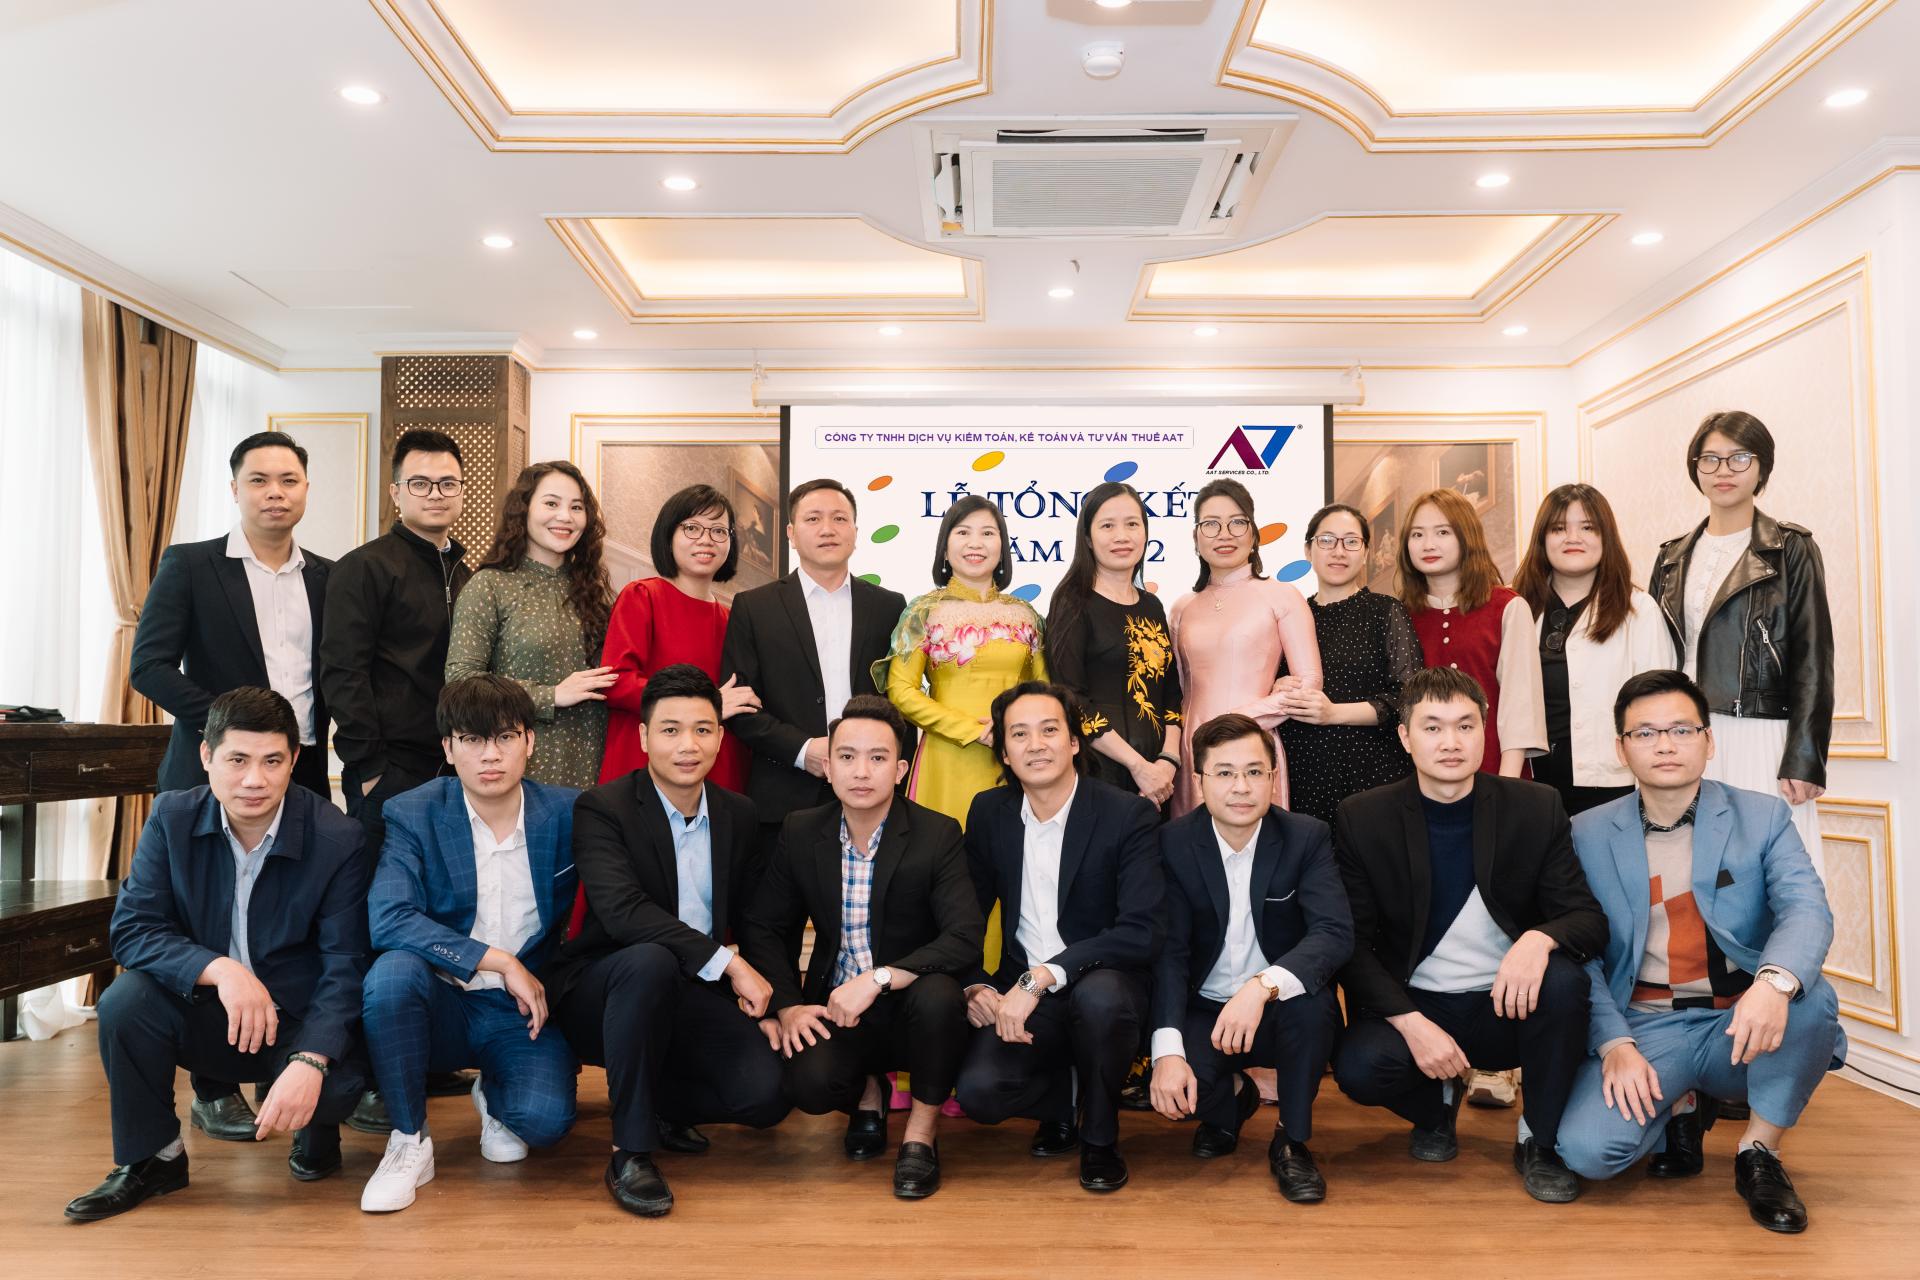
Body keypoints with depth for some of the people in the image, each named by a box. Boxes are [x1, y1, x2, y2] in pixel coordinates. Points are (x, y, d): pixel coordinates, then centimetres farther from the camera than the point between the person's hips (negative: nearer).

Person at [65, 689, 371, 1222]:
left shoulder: (339, 840, -17)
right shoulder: (173, 818, -7)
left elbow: (344, 967, -18)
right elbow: (131, 928, -13)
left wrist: (310, 1061, -34)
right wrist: (219, 970, -32)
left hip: (298, 1022, -3)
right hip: (203, 1016, 3)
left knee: (339, 1085, -32)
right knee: (126, 998, -26)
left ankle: (316, 1128, 10)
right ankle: (151, 1159, -2)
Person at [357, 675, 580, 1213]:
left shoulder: (567, 814, -3)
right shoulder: (412, 815, -7)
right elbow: (387, 919, -22)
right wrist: (498, 961, -25)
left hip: (524, 1008, 0)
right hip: (443, 1003, 0)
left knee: (546, 1119, -27)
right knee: (392, 972, -33)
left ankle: (494, 1096, 13)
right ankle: (410, 1141, -11)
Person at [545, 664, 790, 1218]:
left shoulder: (738, 814, 5)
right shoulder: (602, 809, -12)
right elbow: (622, 910, -28)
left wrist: (767, 998, -2)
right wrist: (727, 963, -29)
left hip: (697, 996, 5)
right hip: (601, 993, -4)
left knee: (767, 1093, -19)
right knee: (649, 961, -39)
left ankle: (661, 1103, 15)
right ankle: (630, 1151, -21)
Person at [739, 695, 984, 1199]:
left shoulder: (938, 835, -11)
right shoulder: (801, 833, 0)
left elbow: (965, 939, -21)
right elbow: (764, 928, 6)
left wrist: (878, 978, -30)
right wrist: (787, 1006, -9)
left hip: (910, 1010, -1)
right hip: (835, 1011, 2)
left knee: (939, 995, -35)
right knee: (809, 1084, -29)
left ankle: (920, 1135, -7)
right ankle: (867, 1094, 12)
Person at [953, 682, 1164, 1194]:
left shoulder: (1129, 814, -11)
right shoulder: (989, 812, 3)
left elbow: (1142, 931, -22)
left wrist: (1041, 978, -29)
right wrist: (975, 987, -9)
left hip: (1103, 984, -3)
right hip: (1019, 995, 3)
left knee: (1100, 994, -37)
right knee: (978, 1091, -24)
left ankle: (1100, 1136, -6)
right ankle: (1063, 1100, 13)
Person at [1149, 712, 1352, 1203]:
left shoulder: (1308, 837, -10)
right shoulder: (1174, 842, -9)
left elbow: (1335, 934, -24)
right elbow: (1169, 950, -13)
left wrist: (1263, 986, -42)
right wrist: (1168, 1050, -28)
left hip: (1286, 1012, -1)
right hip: (1203, 1011, 1)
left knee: (1313, 999, -34)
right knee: (1170, 1085, -27)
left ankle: (1292, 1140, -7)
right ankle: (1232, 1100, 13)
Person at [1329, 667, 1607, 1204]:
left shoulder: (1537, 808, -4)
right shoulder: (1362, 818, -6)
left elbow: (1590, 919, -5)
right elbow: (1353, 943, -5)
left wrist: (1540, 938, -30)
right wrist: (1411, 1022, -21)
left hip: (1507, 1005, 1)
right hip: (1409, 1004, 0)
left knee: (1563, 979, -30)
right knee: (1359, 1067, -30)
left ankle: (1541, 1141, -4)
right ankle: (1437, 1104, 10)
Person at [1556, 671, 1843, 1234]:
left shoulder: (1763, 816, 3)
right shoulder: (1587, 835, 3)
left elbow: (1806, 909, -14)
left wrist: (1776, 981, -36)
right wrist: (1615, 1046, -16)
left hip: (1742, 1026, 0)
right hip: (1646, 1029, 0)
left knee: (1811, 997, -33)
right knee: (1587, 1150, -24)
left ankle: (1760, 1152, -6)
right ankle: (1679, 1109, 13)